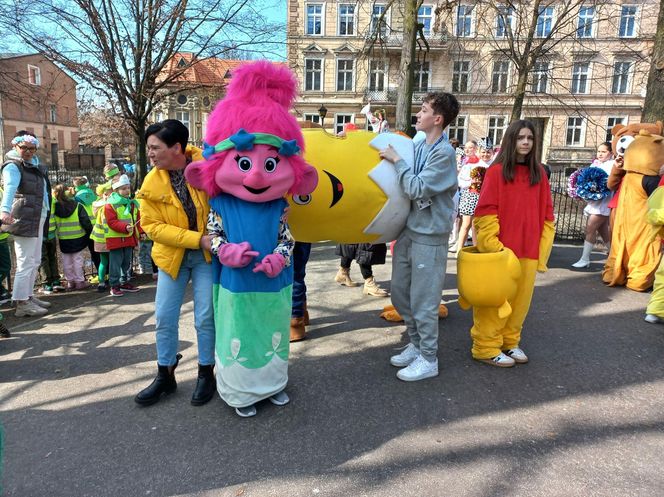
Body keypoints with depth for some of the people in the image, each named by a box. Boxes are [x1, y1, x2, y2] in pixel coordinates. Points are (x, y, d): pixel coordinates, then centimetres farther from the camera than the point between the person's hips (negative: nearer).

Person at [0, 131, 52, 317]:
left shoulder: (34, 165, 16)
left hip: (38, 219, 9)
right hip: (24, 219, -9)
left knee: (35, 261, 15)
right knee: (26, 262, -8)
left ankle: (28, 296, 26)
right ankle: (22, 304, -3)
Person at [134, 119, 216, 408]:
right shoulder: (151, 184, -7)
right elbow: (153, 226, -9)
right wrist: (198, 239, -20)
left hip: (207, 254, -2)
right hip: (172, 255, 3)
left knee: (206, 317, 3)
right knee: (164, 318, 7)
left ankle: (206, 374, 23)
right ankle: (165, 376, 27)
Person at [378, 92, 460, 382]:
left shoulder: (444, 153, -14)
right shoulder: (419, 145, 8)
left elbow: (418, 189, -20)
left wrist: (396, 160, -14)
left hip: (429, 235, -8)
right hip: (408, 229, 8)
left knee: (423, 300, 1)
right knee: (400, 293, 16)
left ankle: (428, 359, 18)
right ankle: (416, 344, 34)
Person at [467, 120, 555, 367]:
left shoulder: (539, 173, 10)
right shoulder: (496, 171, -5)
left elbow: (546, 214, 12)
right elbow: (485, 212, -9)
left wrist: (542, 247, 6)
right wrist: (492, 246, -14)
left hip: (529, 251, 5)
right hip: (500, 250, -5)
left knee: (520, 298, 12)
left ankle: (509, 341, 28)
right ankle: (486, 347, 13)